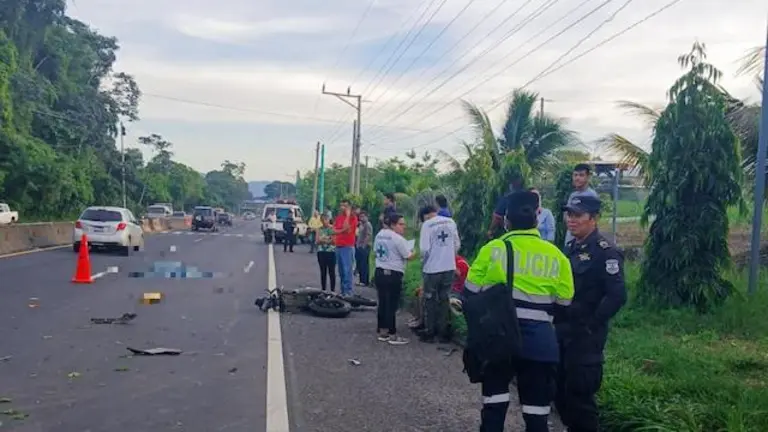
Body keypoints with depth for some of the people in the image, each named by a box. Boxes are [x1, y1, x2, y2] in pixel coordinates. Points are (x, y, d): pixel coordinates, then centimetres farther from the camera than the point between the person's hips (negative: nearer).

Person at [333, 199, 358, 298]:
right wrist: (342, 230, -11)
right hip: (338, 246, 7)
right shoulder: (338, 217, 15)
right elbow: (334, 230, 8)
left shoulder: (353, 217, -3)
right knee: (341, 271, 9)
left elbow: (346, 228, -16)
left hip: (348, 247, -7)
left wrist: (348, 215, -12)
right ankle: (343, 291, 14)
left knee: (347, 270, -11)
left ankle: (348, 291, -11)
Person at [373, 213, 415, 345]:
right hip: (393, 274, -8)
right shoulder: (398, 239, -15)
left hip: (379, 272, 8)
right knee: (392, 305, -3)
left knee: (382, 303, 14)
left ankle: (381, 331, 22)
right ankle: (392, 335, 2)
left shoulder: (379, 235, 11)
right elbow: (409, 256, -13)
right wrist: (417, 252, 5)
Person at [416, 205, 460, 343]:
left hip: (433, 268, -4)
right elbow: (457, 244, 8)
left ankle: (429, 333, 13)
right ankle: (443, 333, 17)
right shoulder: (451, 222, 5)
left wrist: (424, 263, 3)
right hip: (449, 267, 4)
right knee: (444, 300, 14)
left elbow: (424, 249, -14)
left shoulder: (427, 224, -9)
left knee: (430, 300, 9)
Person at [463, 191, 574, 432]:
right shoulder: (556, 256, 0)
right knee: (536, 410, 9)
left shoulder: (492, 249, -5)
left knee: (494, 400, 13)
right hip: (538, 340, 1)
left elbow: (471, 294, 0)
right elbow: (563, 305, 4)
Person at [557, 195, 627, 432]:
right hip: (562, 332, 8)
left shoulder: (606, 251, -15)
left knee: (579, 393, -1)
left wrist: (592, 325, -16)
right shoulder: (571, 248, 10)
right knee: (559, 389, 15)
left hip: (585, 336, -8)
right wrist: (558, 320, 12)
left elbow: (617, 296, -22)